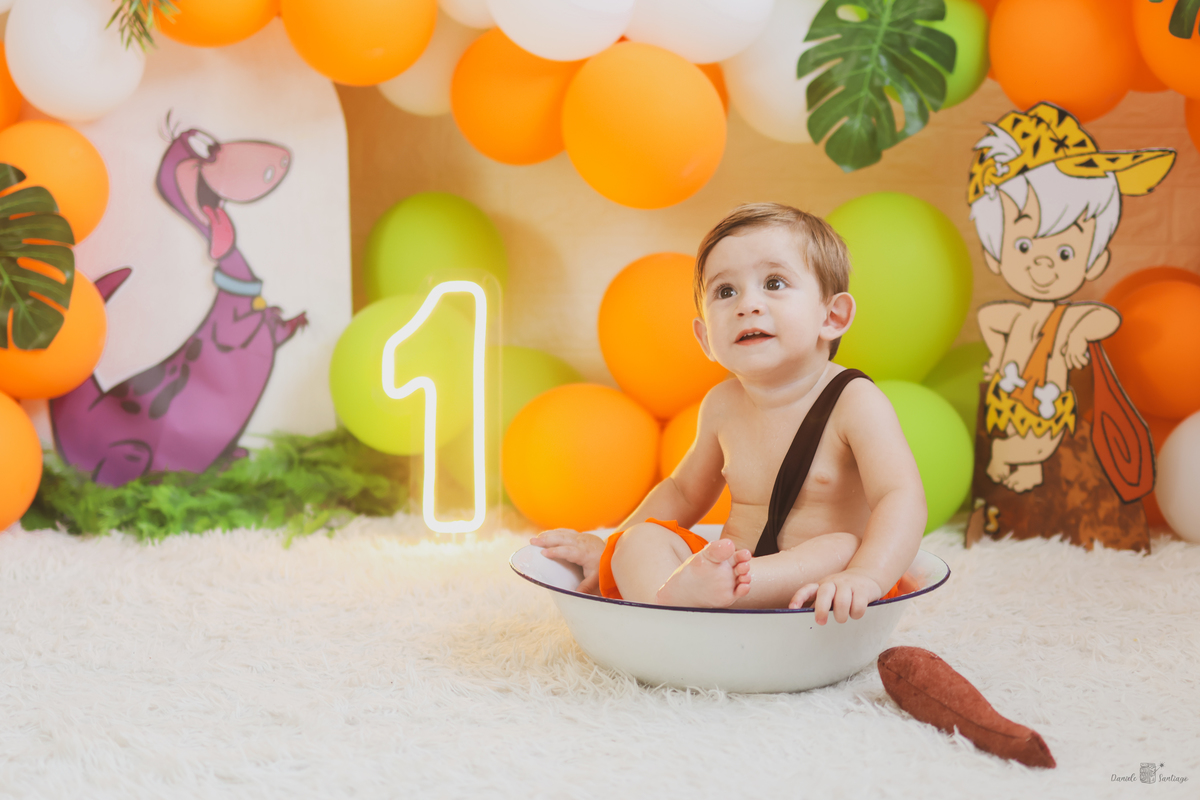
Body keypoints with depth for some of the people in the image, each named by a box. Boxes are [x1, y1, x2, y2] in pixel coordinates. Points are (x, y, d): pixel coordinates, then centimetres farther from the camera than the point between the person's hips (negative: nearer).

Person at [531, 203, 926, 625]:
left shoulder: (855, 401, -10)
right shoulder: (722, 405, 8)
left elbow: (901, 499, -24)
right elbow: (683, 491, 25)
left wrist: (865, 576, -43)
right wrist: (609, 547, 14)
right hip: (729, 568, 5)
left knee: (844, 548, -35)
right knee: (642, 541, -14)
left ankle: (688, 590, -51)